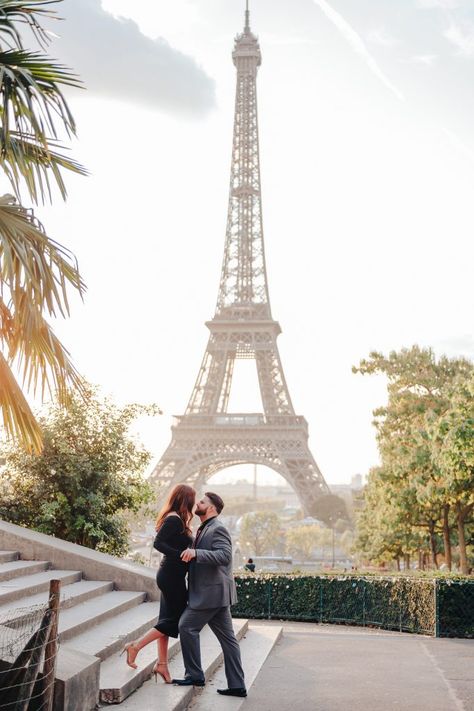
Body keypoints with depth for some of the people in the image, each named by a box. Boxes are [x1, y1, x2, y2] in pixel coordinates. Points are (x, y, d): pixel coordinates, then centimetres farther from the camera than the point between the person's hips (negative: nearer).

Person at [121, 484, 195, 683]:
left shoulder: (174, 519, 13)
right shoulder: (174, 519, -16)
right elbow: (158, 543, -24)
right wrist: (180, 555, -30)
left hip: (170, 575, 10)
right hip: (172, 575, -10)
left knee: (168, 620, 12)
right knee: (175, 620, -3)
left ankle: (162, 664, 17)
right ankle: (135, 646, 0)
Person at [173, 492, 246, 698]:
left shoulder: (217, 529, -12)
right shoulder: (203, 530, 18)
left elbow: (225, 556, -26)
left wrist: (195, 553, -33)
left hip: (211, 592, -10)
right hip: (214, 592, 10)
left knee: (187, 627, -6)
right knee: (227, 638, 8)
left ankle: (194, 675, 3)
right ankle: (237, 685, 11)